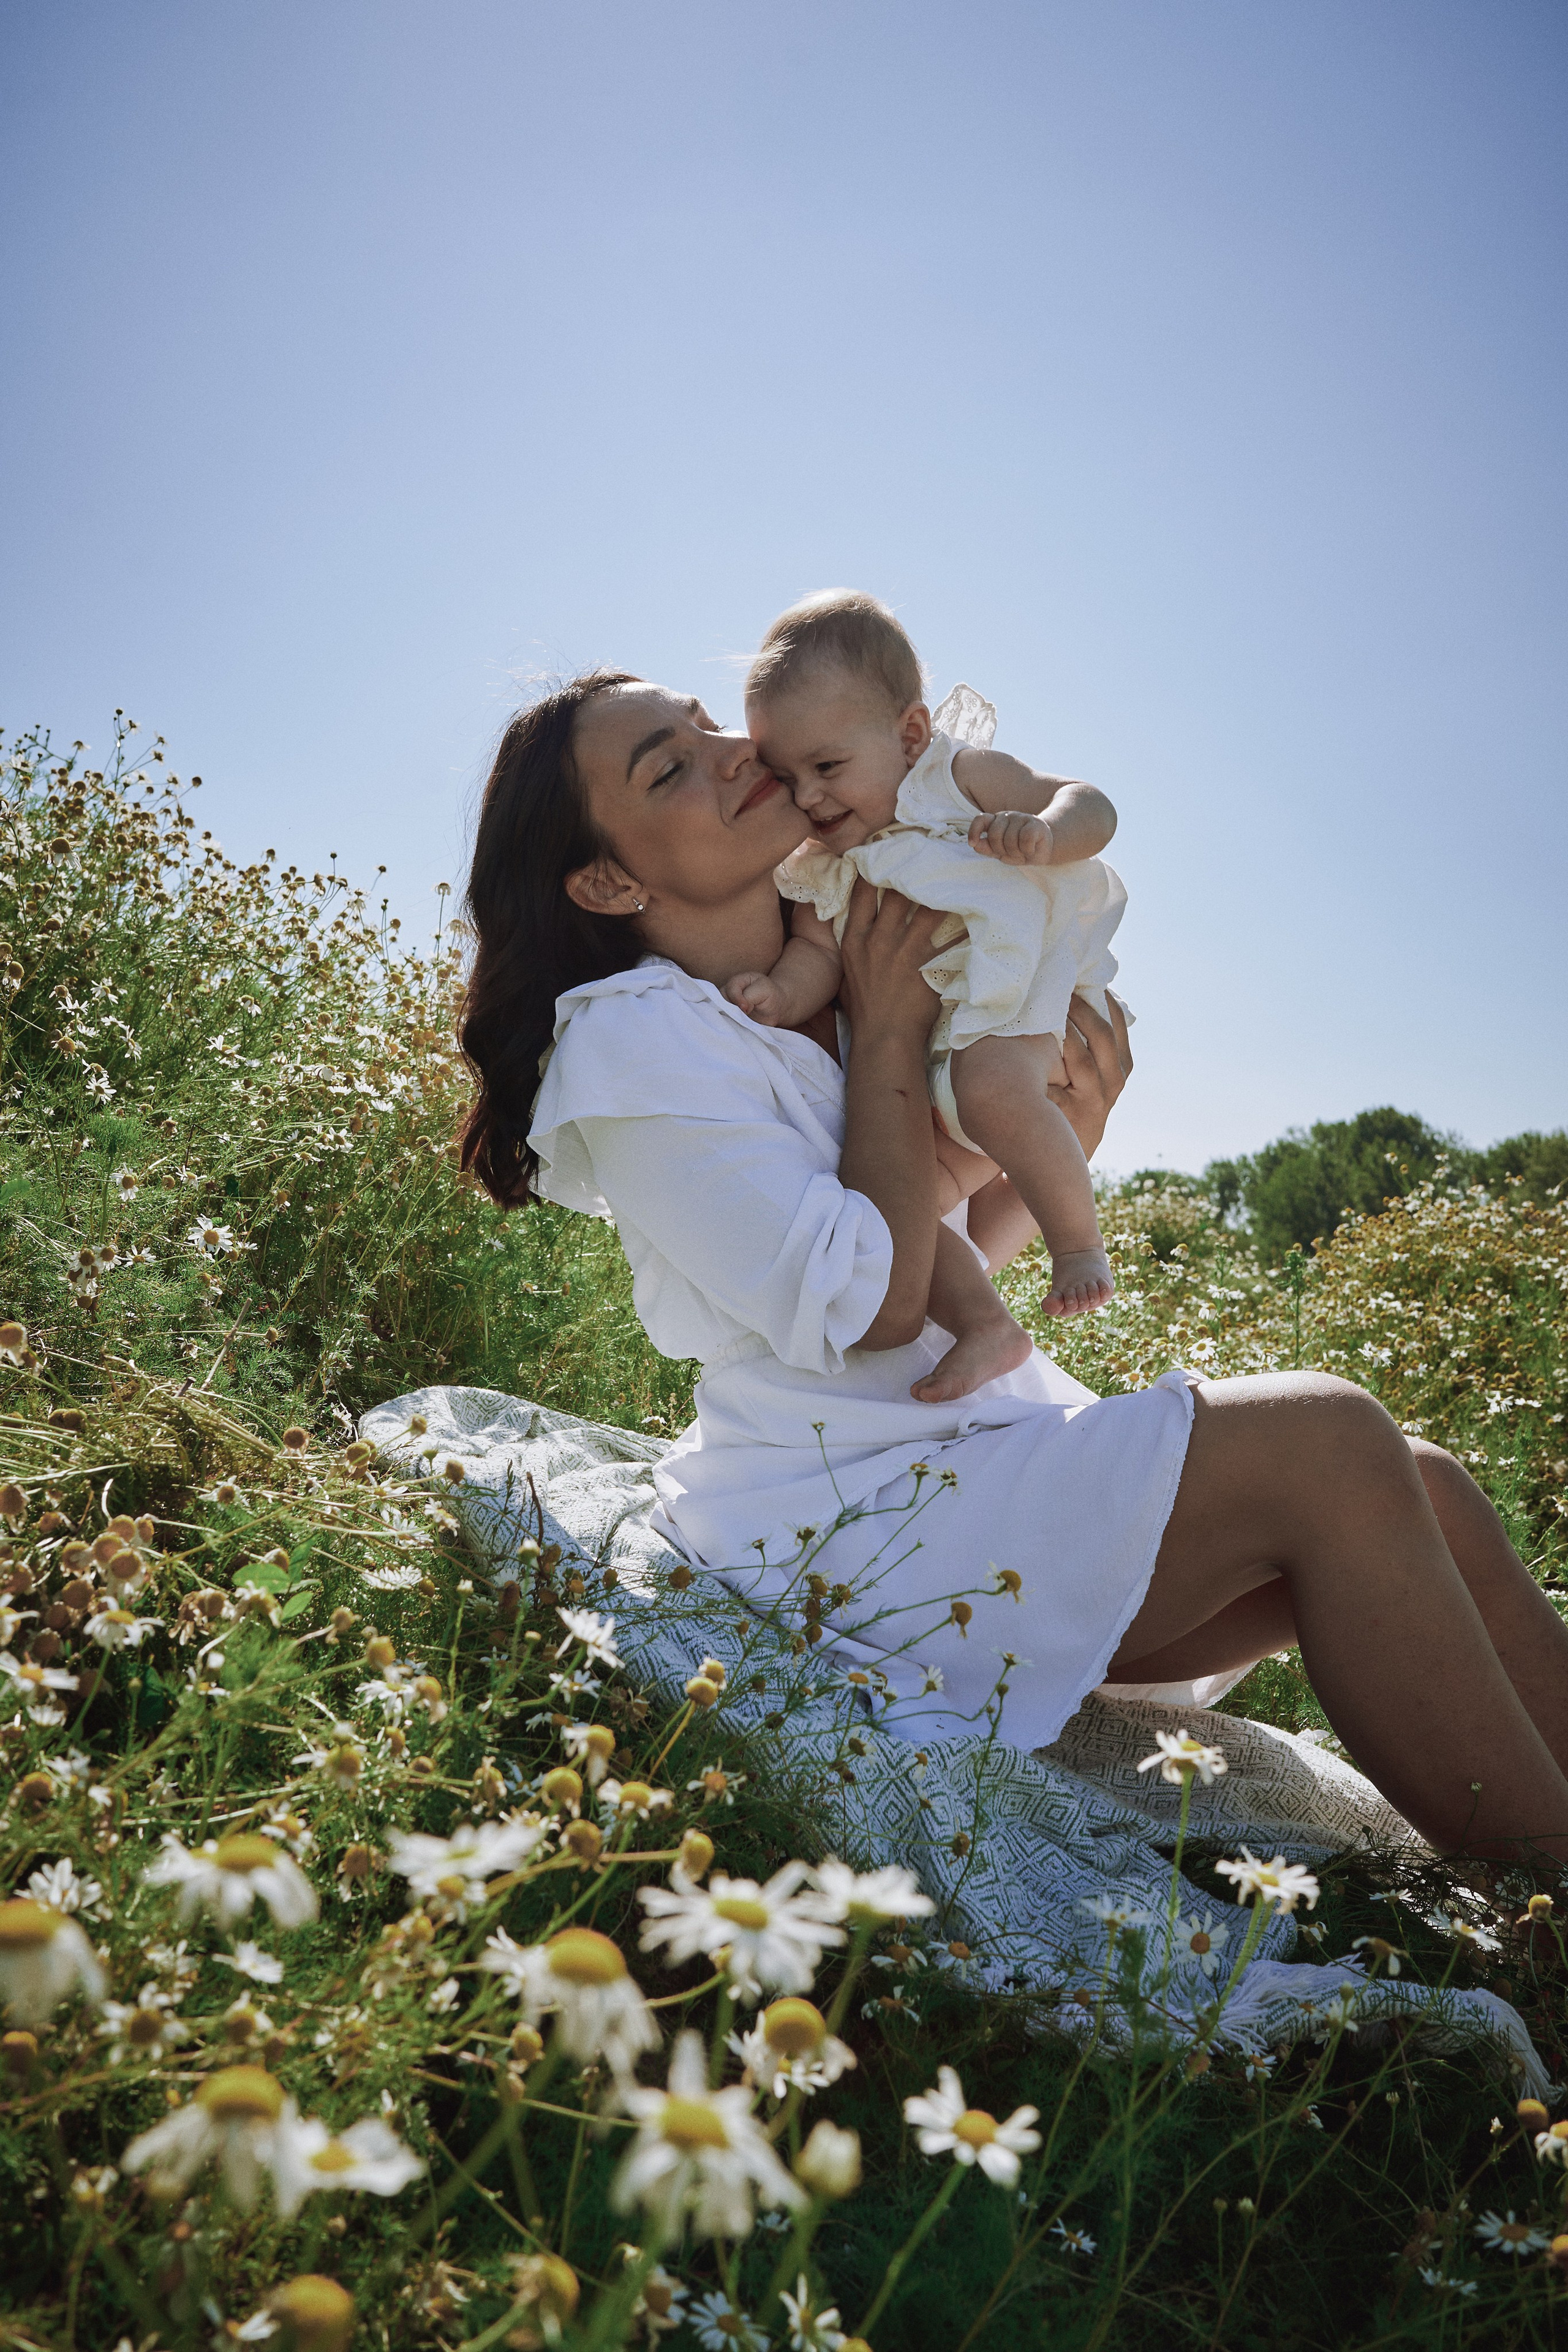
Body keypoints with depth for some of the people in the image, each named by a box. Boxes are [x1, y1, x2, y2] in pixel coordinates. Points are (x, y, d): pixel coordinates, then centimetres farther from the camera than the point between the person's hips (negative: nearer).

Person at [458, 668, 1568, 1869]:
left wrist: (1077, 1129, 0)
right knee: (1322, 1439, -21)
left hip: (984, 1474, 8)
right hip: (848, 1525, -7)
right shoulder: (633, 1038, -11)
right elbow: (870, 1305, -19)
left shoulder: (846, 983, 13)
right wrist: (890, 1027, -10)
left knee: (1420, 1489, -8)